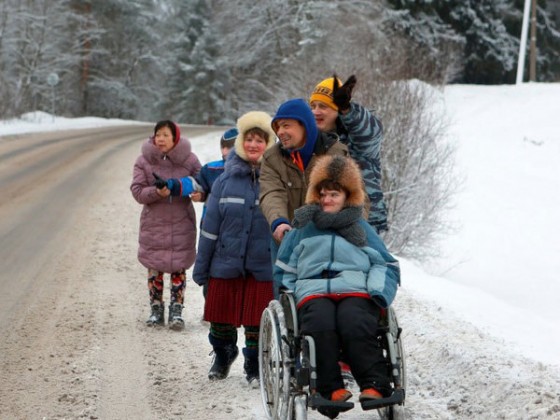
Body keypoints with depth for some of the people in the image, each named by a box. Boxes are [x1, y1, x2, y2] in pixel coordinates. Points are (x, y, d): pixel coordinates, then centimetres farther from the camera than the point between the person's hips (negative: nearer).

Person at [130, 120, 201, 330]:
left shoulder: (189, 159, -1)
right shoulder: (144, 160, -1)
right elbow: (137, 191, -5)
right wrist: (156, 192, -23)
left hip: (181, 223, -1)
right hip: (153, 223, 1)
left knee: (179, 267, 1)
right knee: (154, 268, 5)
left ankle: (176, 311, 10)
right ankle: (156, 310, 17)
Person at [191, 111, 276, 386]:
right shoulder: (225, 181, 3)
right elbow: (210, 227, 6)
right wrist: (201, 268, 6)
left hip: (263, 266, -2)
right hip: (225, 263, 2)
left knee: (257, 321, 2)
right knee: (221, 317, 12)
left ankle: (255, 367, 22)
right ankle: (222, 356, 38)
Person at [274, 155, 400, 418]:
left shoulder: (361, 228, 27)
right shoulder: (303, 228, 28)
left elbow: (387, 266, 20)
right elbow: (283, 270, 28)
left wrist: (378, 292, 0)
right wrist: (288, 296, 8)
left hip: (356, 290, 0)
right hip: (313, 291, 0)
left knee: (354, 324, -36)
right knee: (320, 326, -36)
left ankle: (375, 385, -41)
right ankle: (331, 390, -41)